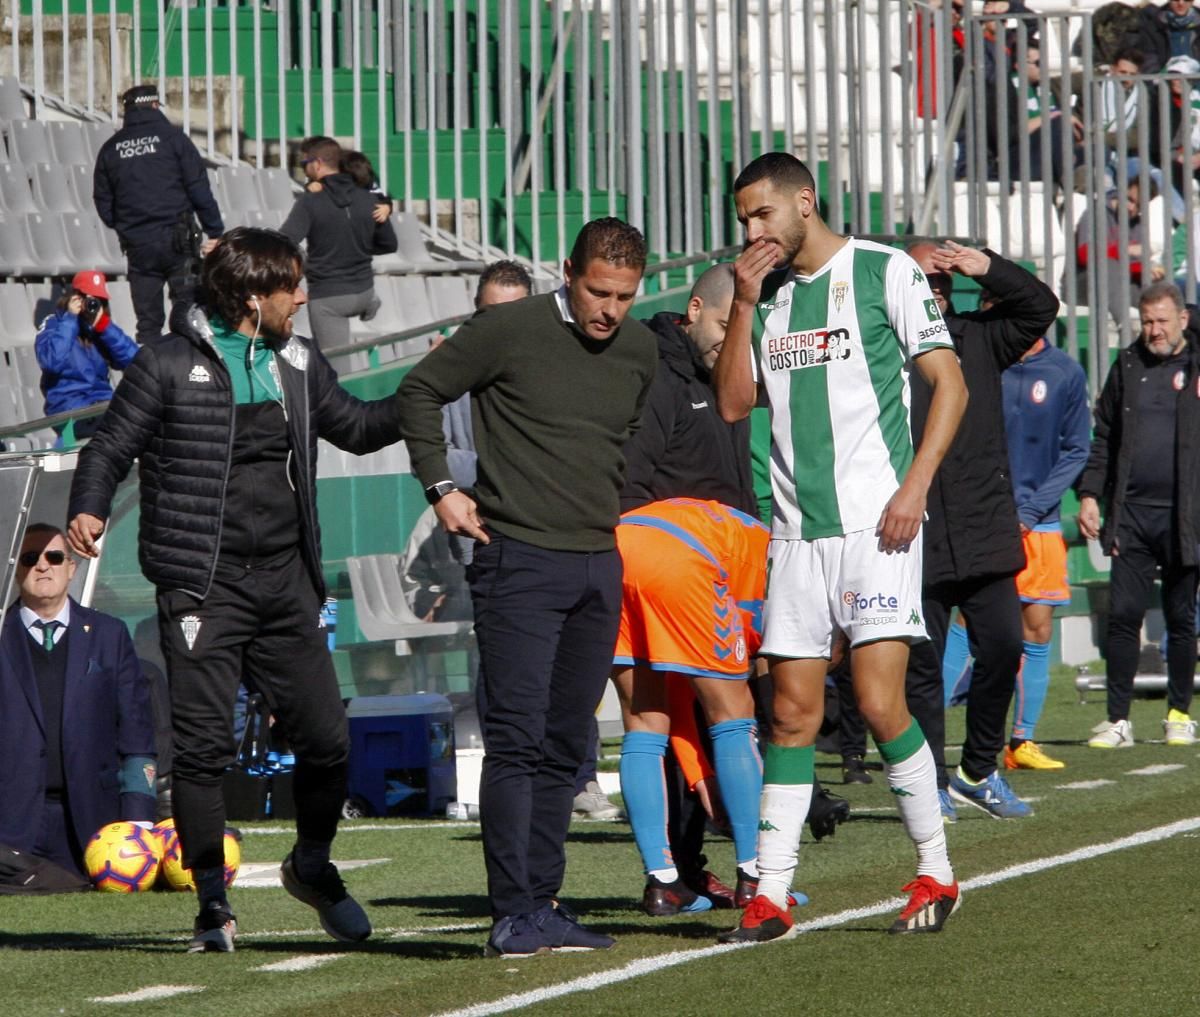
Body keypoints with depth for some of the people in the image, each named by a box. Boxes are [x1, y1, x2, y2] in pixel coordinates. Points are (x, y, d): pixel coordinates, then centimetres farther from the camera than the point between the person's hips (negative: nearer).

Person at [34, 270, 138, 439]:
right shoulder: (54, 324, 0)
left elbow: (131, 360, -1)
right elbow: (52, 362, -20)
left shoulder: (102, 325, 13)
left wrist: (103, 325, -8)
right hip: (68, 410, -5)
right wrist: (70, 319, -13)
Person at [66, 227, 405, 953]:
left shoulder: (300, 366, 13)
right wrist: (90, 511, -18)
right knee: (205, 745, -6)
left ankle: (314, 867, 28)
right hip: (203, 585, -5)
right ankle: (214, 905, 4)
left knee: (326, 736, 2)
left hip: (285, 579, 5)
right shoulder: (171, 366, -3)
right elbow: (113, 448, 0)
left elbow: (356, 428, 27)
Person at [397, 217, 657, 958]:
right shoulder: (510, 331, -8)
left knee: (566, 747, 9)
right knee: (517, 739, -10)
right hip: (521, 560, -6)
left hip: (600, 564, 6)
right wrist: (441, 486, -3)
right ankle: (514, 914, -10)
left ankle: (544, 904, 14)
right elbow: (421, 390, 2)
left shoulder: (641, 349, 10)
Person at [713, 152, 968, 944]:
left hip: (874, 522, -5)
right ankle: (771, 897, 3)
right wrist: (744, 305, 1)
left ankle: (936, 873, 2)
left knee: (879, 702, -12)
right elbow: (734, 403, 10)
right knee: (792, 713, 2)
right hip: (796, 530, 5)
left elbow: (950, 382, -4)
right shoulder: (768, 293, 15)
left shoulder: (886, 272, -2)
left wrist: (914, 486, -13)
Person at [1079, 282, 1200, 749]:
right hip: (1131, 513, 2)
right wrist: (1089, 494, 4)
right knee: (1123, 615, -3)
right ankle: (1118, 719, -1)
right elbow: (1103, 438, 14)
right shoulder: (1127, 367, 11)